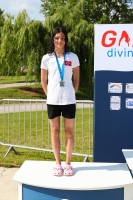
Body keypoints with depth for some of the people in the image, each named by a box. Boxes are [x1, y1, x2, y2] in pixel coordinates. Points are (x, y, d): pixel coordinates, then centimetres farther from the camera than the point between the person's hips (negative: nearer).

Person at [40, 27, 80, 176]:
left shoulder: (73, 57, 1)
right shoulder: (46, 58, 2)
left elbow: (76, 80, 7)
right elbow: (43, 81, 8)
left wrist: (71, 94, 1)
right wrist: (50, 95, 1)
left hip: (69, 100, 0)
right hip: (52, 101, 1)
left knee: (69, 131, 5)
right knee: (55, 131, 7)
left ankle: (68, 164, 14)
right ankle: (58, 164, 16)